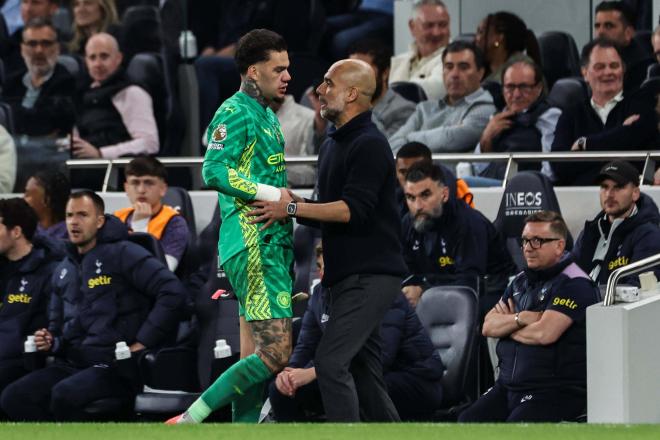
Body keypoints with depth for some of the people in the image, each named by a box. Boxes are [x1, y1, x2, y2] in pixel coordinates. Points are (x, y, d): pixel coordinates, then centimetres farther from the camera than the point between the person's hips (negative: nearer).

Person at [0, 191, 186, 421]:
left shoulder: (123, 254, -3)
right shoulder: (64, 271, 20)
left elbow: (172, 292, -13)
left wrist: (142, 343, -14)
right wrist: (49, 342, 6)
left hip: (116, 367, -7)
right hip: (70, 364, 7)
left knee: (64, 394, -35)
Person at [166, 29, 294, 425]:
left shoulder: (266, 114, 20)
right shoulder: (236, 113, -10)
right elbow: (215, 172, -21)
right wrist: (272, 194, -18)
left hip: (272, 243, 10)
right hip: (253, 247, -10)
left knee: (255, 357, 8)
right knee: (276, 356, -15)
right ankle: (189, 420, -13)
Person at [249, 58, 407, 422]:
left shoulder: (369, 145, -12)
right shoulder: (331, 146, 19)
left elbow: (354, 210, -21)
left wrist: (293, 208, -20)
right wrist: (296, 205, 5)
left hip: (370, 275, -10)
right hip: (347, 276, 10)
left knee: (331, 361, -18)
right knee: (362, 370, 11)